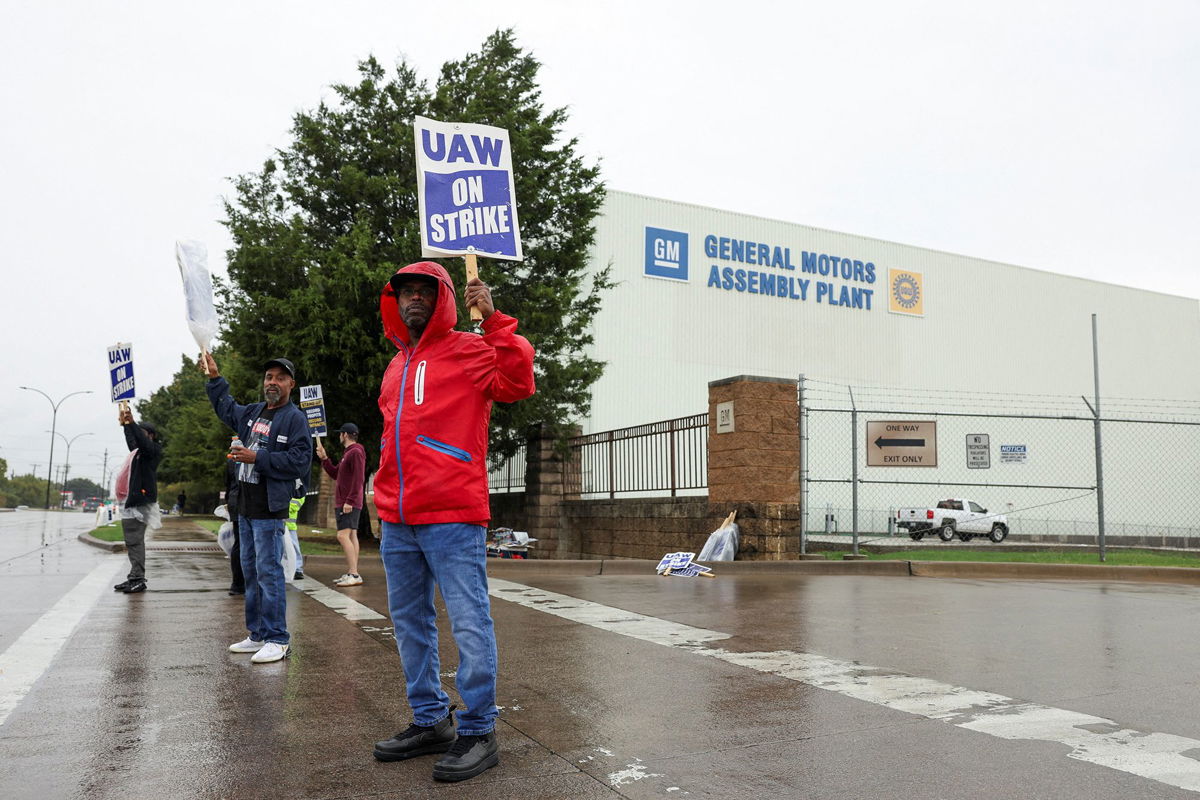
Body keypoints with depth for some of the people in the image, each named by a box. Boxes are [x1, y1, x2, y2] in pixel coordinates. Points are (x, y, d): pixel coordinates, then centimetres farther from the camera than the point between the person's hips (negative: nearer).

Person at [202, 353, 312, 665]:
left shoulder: (295, 418, -8)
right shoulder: (253, 412, 15)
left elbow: (300, 460, -18)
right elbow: (226, 408, 37)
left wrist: (257, 458, -18)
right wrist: (215, 378, 33)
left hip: (270, 510, -9)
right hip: (245, 508, 9)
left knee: (269, 572, -9)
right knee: (250, 572, 14)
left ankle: (277, 639, -2)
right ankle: (258, 634, 24)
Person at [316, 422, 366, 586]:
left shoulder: (356, 452, -12)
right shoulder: (347, 453, 21)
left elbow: (358, 479, -20)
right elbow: (335, 474, 25)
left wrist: (349, 501, -23)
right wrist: (324, 459, 17)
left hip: (349, 504, -10)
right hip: (343, 503, 10)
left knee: (343, 536, -15)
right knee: (351, 536, 8)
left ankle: (354, 574, -18)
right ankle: (351, 574, 9)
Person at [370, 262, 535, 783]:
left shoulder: (469, 351, -1)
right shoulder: (396, 367, 20)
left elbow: (518, 383, -19)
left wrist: (493, 320, -22)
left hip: (452, 516, -8)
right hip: (397, 522, 8)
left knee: (469, 623, -6)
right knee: (410, 623, 15)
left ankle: (478, 732, 6)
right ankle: (430, 721, 28)